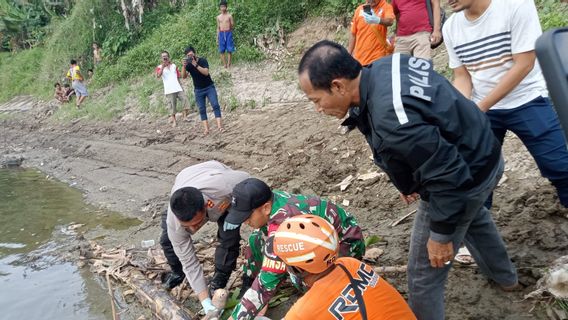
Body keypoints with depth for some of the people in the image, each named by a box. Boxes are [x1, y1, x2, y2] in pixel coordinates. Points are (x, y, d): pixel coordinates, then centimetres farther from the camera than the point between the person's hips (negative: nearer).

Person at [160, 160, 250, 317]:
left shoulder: (224, 187, -49)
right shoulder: (173, 223, -38)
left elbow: (246, 179, -25)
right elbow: (189, 262, -29)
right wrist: (205, 302, -31)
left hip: (223, 197, -1)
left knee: (229, 238, -20)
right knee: (167, 239, -7)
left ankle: (218, 282, 6)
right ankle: (178, 273, 24)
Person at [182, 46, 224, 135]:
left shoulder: (202, 60, -12)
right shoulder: (188, 64, -5)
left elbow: (206, 72, -26)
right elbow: (184, 76, -16)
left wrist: (196, 65, -33)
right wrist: (184, 66, -31)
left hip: (209, 87, -2)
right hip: (198, 90, 2)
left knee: (215, 105, -13)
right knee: (202, 109, -1)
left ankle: (219, 126, -16)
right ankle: (206, 129, -2)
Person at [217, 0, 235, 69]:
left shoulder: (229, 16, 3)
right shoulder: (218, 17, 12)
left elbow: (233, 26, 8)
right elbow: (218, 28, 14)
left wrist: (231, 25, -11)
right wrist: (217, 38, 11)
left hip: (228, 33, -3)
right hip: (221, 34, 3)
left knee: (229, 50, -5)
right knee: (222, 50, 0)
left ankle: (228, 64, 1)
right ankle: (224, 64, 6)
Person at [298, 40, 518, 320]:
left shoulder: (390, 119, -41)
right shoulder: (383, 66, -9)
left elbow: (447, 175, -34)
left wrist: (441, 233, -20)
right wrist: (412, 178, 15)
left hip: (466, 179, -10)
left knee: (424, 272, 5)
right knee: (473, 217, 39)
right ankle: (504, 277, 66)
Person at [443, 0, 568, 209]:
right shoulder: (451, 27, -3)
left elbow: (524, 65, -19)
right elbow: (462, 77, 1)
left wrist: (480, 108, -23)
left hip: (527, 101, -3)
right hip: (481, 108, 3)